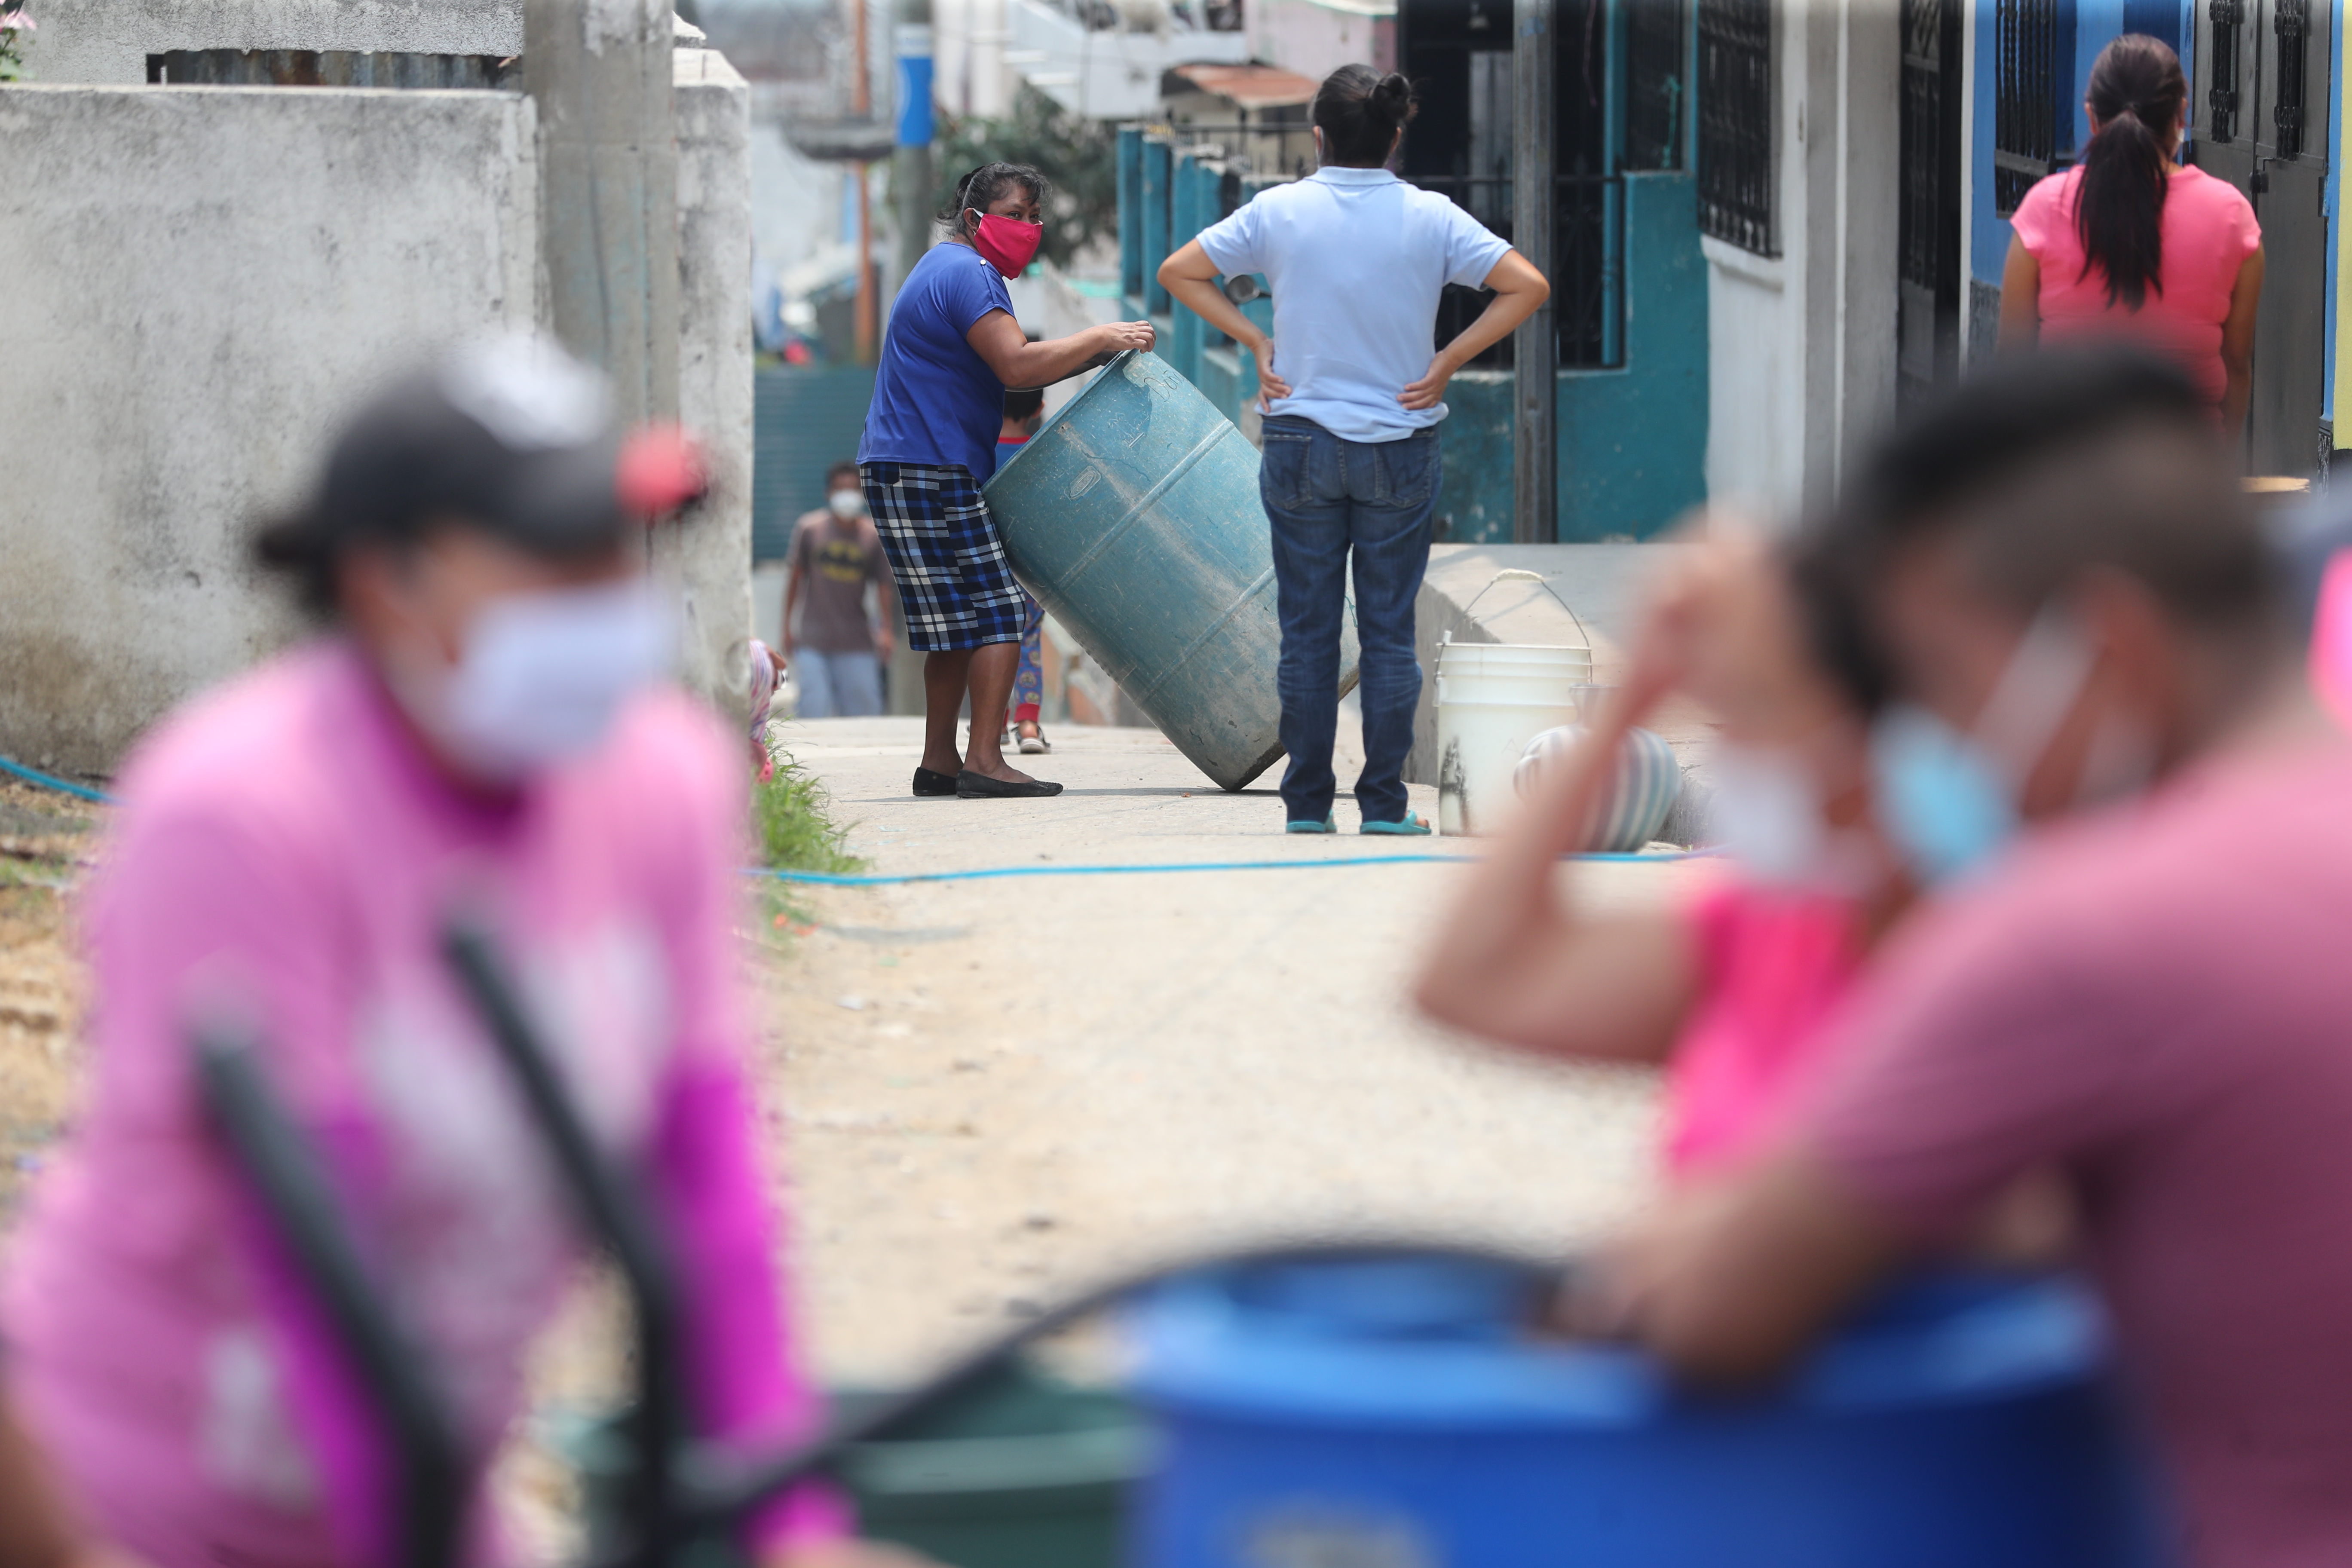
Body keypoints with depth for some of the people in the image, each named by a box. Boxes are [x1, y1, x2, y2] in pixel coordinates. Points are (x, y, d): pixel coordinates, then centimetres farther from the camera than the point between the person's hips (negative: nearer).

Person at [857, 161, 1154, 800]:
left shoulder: (950, 269, 24)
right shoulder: (966, 272, -11)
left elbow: (1008, 370, 23)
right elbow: (1018, 366, -22)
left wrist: (1095, 354, 12)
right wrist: (1100, 338, -15)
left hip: (908, 470, 11)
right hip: (932, 473, -11)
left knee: (959, 620, 12)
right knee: (996, 609, -12)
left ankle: (939, 761, 14)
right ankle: (984, 759, -17)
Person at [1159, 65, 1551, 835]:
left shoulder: (1279, 210, -3)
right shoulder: (1431, 218, -4)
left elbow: (1178, 272, 1)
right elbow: (1527, 286, -8)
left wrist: (1255, 341, 2)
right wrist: (1448, 362, -4)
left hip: (1301, 445, 0)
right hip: (1400, 452, 0)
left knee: (1307, 629, 6)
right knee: (1389, 630, 5)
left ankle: (1307, 803, 8)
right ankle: (1385, 804, 5)